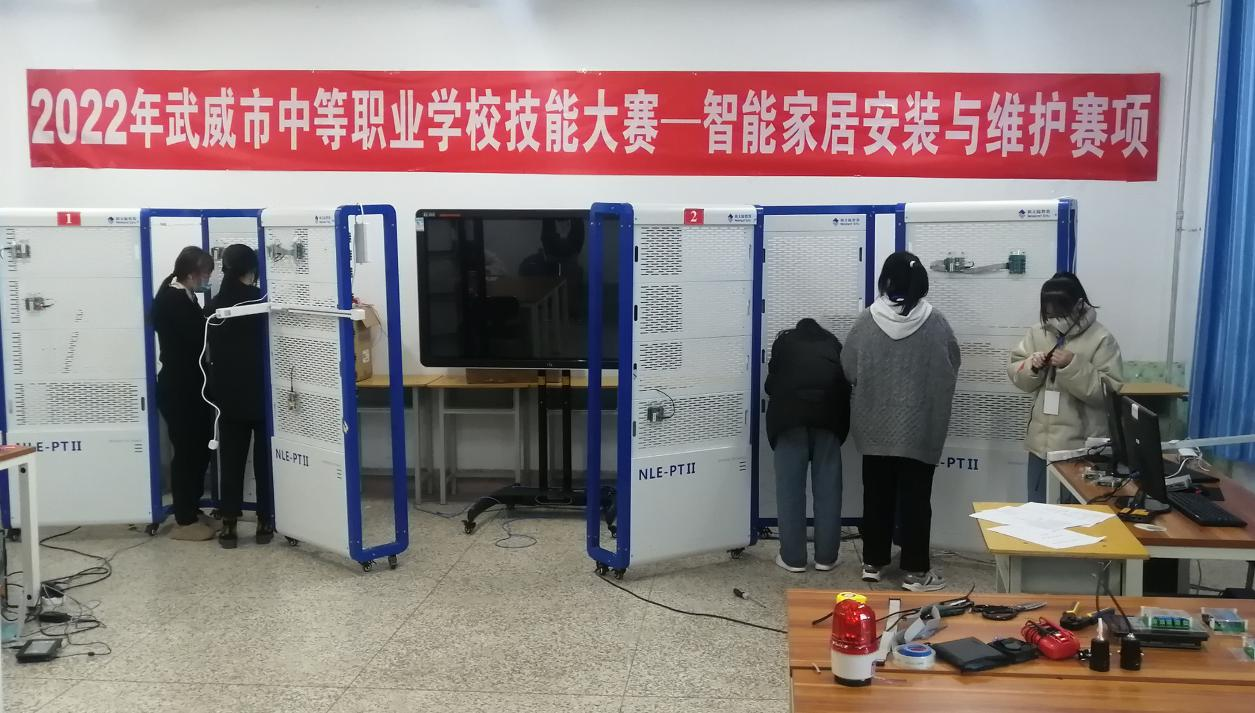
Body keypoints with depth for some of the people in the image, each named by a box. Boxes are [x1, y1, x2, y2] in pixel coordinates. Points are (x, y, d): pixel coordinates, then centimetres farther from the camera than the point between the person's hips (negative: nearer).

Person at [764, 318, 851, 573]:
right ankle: (826, 557, 10)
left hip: (790, 413, -1)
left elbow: (771, 382, 23)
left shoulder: (784, 341, 26)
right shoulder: (833, 344, 29)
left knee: (790, 487, 3)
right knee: (828, 487, 6)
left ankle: (793, 557, 6)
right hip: (828, 414, 1)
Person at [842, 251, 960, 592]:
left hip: (875, 428, 1)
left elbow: (848, 371, 1)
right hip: (920, 428, -1)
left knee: (877, 495, 12)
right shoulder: (936, 322, -8)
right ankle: (915, 570, 10)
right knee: (915, 498, 6)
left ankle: (873, 563, 21)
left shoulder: (866, 322, -7)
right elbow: (952, 369, 3)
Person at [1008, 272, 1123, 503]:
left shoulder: (1101, 339, -9)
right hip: (1041, 442, 5)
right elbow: (1014, 372, 9)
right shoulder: (1038, 333, 6)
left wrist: (1073, 366, -22)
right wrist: (1032, 366, -11)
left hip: (1081, 448, -5)